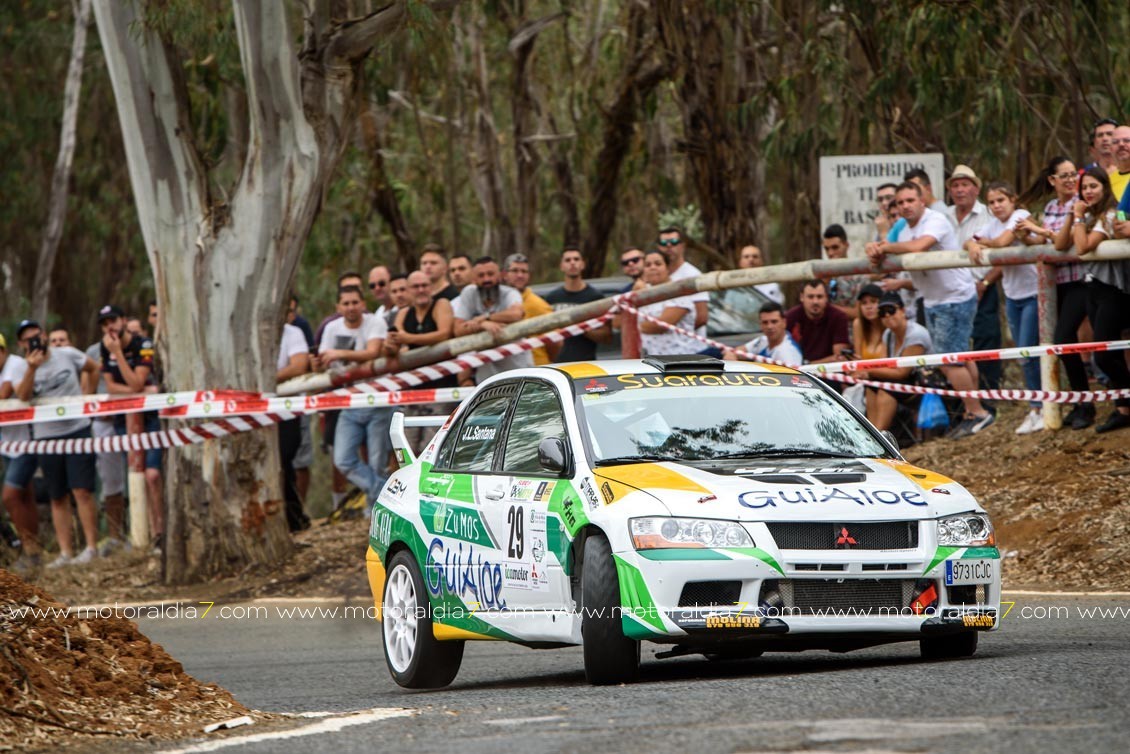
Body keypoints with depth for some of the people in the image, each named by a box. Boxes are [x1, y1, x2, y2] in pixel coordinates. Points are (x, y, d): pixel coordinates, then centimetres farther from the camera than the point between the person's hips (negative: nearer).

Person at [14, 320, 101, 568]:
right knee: (58, 498, 5)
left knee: (82, 491, -10)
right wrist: (32, 369, -29)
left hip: (77, 429, -2)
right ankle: (65, 552, 7)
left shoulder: (67, 355, 1)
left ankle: (91, 547, -7)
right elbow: (23, 396, -17)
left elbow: (94, 369, 16)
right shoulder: (24, 368, 2)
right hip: (46, 437, 2)